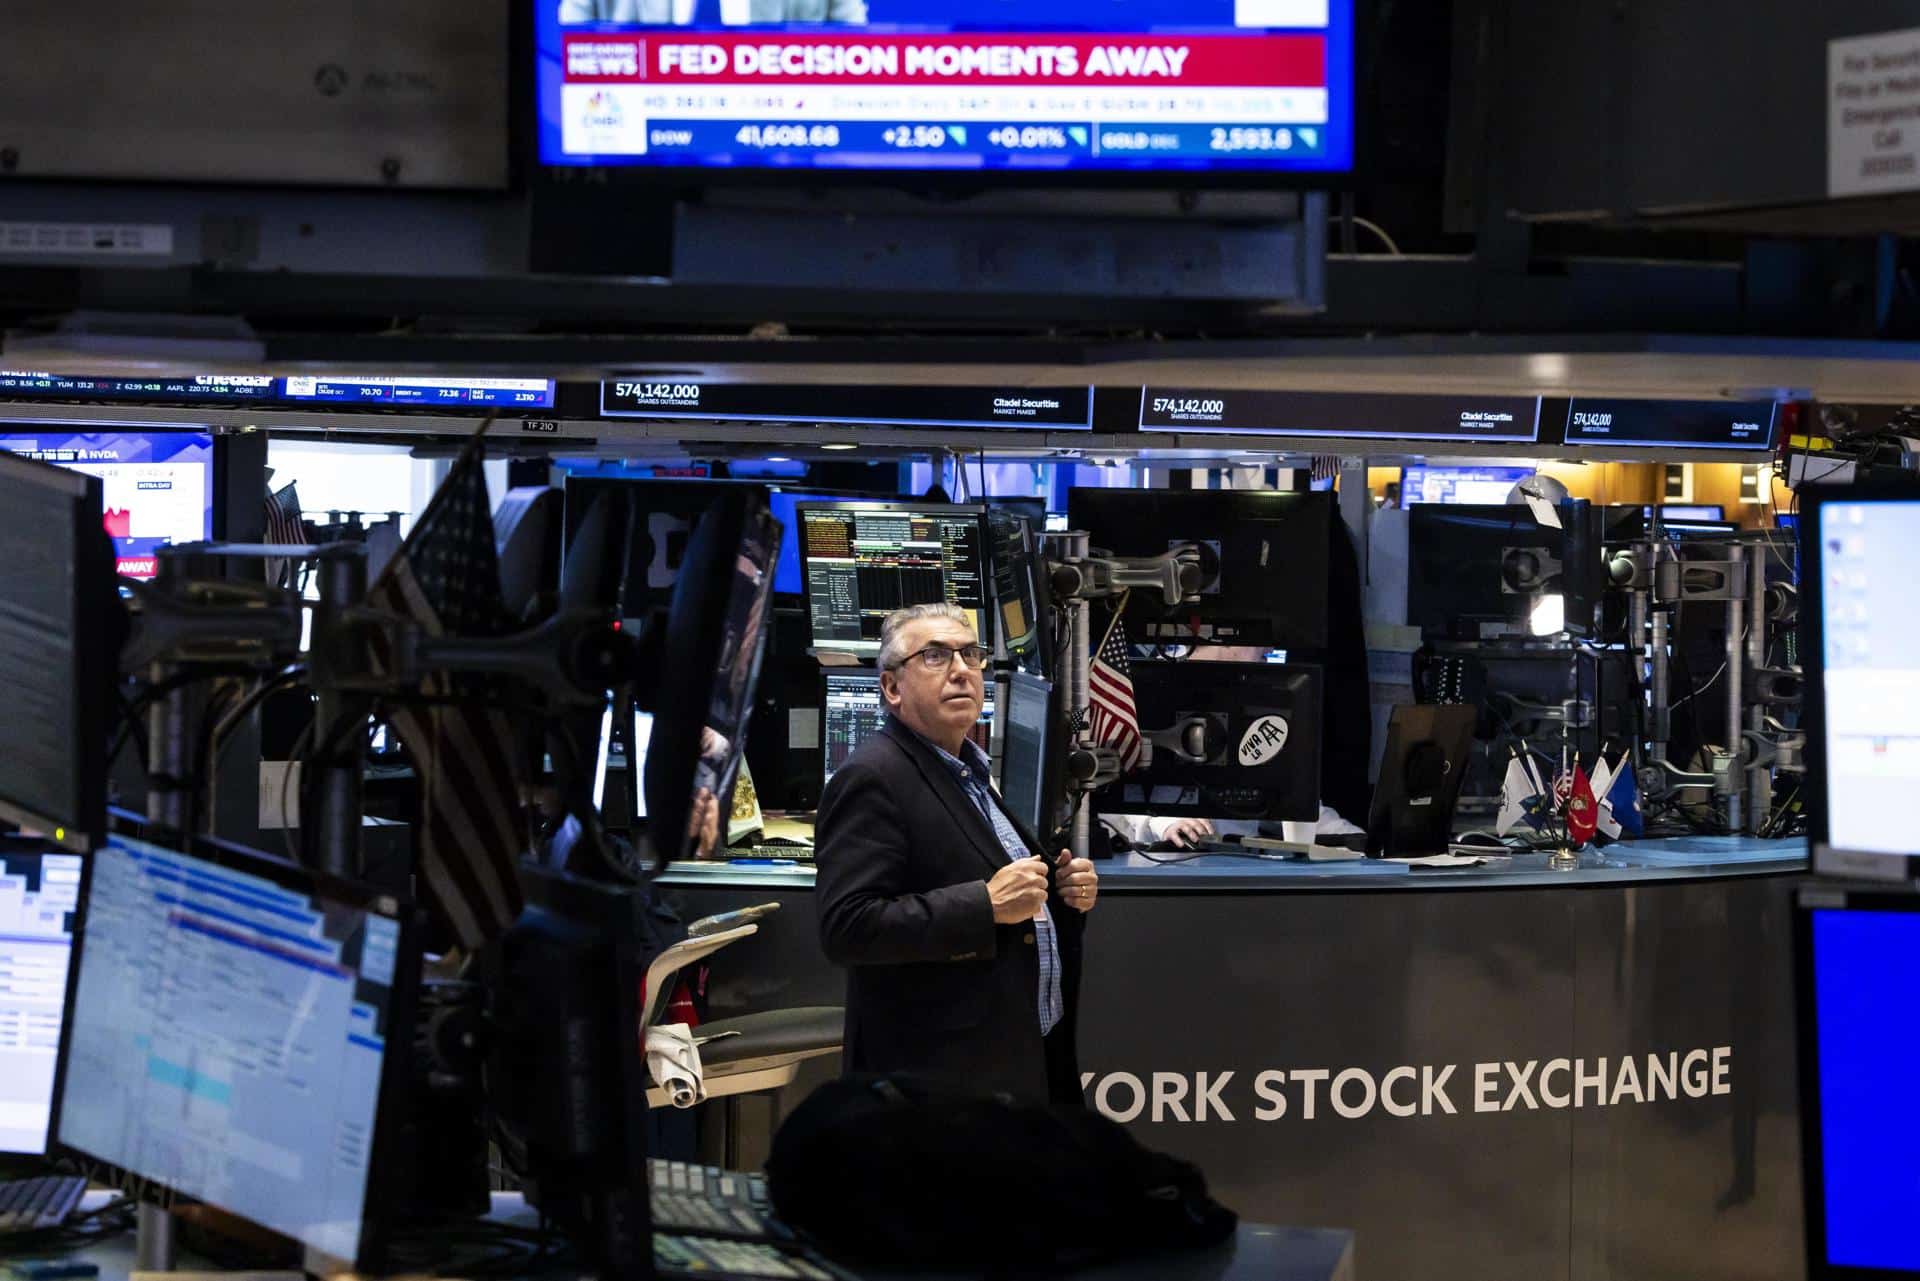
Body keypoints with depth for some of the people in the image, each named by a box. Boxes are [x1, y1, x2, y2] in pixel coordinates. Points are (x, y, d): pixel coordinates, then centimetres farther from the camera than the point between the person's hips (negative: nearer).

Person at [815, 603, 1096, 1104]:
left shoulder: (978, 772, 16)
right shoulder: (872, 780, -13)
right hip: (941, 1075, -9)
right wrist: (987, 906, -25)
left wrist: (1068, 891, 7)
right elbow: (847, 928, -24)